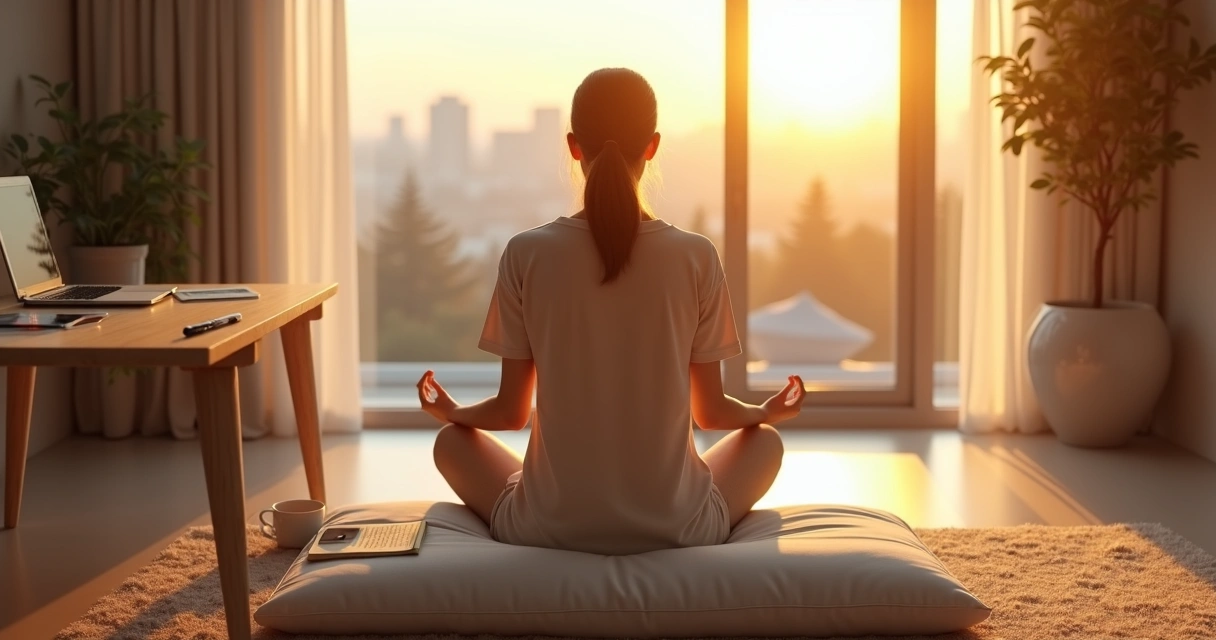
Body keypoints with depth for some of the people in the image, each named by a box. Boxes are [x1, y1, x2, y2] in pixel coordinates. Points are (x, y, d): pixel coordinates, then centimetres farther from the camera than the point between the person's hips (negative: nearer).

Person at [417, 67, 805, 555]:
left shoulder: (526, 254, -9)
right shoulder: (696, 258, -8)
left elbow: (511, 411, -1)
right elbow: (711, 411, 1)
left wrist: (451, 412, 22)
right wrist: (769, 411, 23)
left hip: (550, 527, 0)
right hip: (674, 526, 0)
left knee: (452, 441, 29)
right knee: (765, 439, 30)